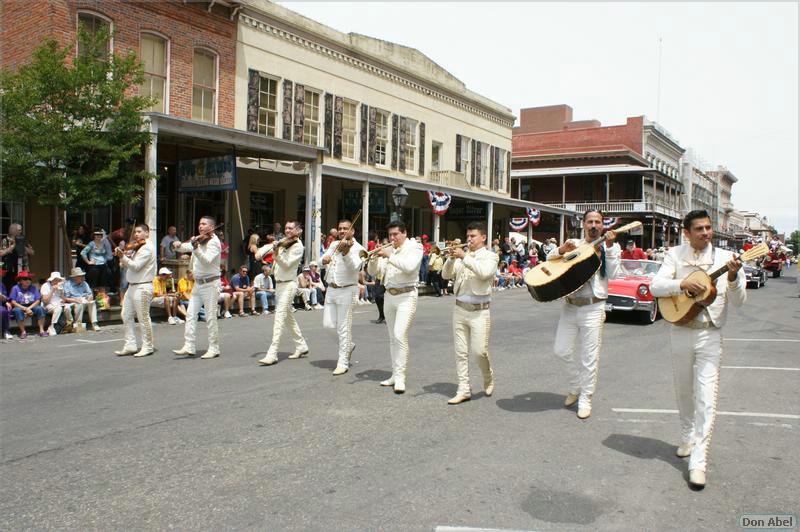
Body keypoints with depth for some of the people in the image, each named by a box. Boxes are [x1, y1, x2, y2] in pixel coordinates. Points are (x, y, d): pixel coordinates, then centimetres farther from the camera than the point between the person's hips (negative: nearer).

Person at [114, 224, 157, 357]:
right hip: (132, 286, 10)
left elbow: (136, 266, -20)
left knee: (143, 318, -3)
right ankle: (130, 346, 15)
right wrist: (124, 258, -2)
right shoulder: (138, 247, 19)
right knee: (126, 316, 9)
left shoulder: (147, 247, -10)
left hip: (142, 287, -10)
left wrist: (123, 257, -23)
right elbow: (124, 267, 17)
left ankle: (147, 347, 6)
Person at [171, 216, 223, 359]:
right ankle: (189, 347, 6)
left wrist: (195, 247, -39)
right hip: (198, 283, 8)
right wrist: (178, 246, -11)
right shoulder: (199, 240, 13)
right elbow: (185, 248, 11)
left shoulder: (213, 242, -12)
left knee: (210, 317, -3)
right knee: (191, 314, 3)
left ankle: (214, 349, 5)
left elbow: (207, 260, -26)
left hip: (210, 283, -8)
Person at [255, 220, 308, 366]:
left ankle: (272, 355, -15)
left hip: (288, 284, -8)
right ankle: (301, 346, 28)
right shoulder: (283, 242, 10)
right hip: (279, 283, 8)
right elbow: (267, 247, 10)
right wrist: (260, 252, -12)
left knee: (280, 317, -13)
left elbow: (286, 264, -19)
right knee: (288, 317, 16)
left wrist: (276, 253, -34)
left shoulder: (297, 246, -11)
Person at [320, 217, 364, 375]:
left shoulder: (356, 248, -9)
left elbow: (354, 267, -25)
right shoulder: (334, 245, 11)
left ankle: (343, 362, 6)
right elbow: (323, 260, 7)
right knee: (328, 324, 8)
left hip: (346, 291, -6)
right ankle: (348, 345, 31)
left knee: (344, 328, -4)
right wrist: (325, 259, -17)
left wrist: (346, 252, -41)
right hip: (331, 289, 6)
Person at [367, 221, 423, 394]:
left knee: (400, 336, -15)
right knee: (393, 338, 10)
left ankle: (400, 377, -11)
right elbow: (373, 272, 9)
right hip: (389, 296, 6)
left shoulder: (415, 247, -5)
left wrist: (389, 256, -21)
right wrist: (374, 258, -8)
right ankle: (396, 374, 18)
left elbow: (409, 266, -24)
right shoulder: (388, 249, 10)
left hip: (406, 296, -6)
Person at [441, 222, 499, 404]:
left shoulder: (490, 256, 0)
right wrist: (452, 258, -10)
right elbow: (446, 275, 5)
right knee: (461, 352, 5)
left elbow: (484, 273, -21)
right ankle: (464, 390, 11)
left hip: (479, 311, -4)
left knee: (479, 351, -6)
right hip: (460, 309, 4)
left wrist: (464, 257, -20)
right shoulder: (462, 255, 11)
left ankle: (488, 378, 24)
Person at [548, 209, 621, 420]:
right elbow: (549, 259, 8)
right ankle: (576, 385, 30)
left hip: (592, 309, -3)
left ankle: (585, 399, 14)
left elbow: (614, 274, -10)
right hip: (569, 306, 3)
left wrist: (609, 248, -16)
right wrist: (562, 249, -11)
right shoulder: (574, 244, 10)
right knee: (561, 350, 7)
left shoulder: (611, 247, 3)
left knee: (589, 357, 1)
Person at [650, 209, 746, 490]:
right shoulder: (675, 255, 1)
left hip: (710, 335, -2)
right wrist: (683, 283, -25)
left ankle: (698, 462, -5)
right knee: (684, 392, 16)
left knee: (706, 398, -7)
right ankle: (688, 437, 40)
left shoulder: (724, 258, -2)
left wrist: (733, 278, -23)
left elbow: (739, 301, -5)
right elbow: (655, 286, -10)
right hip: (680, 332, 2)